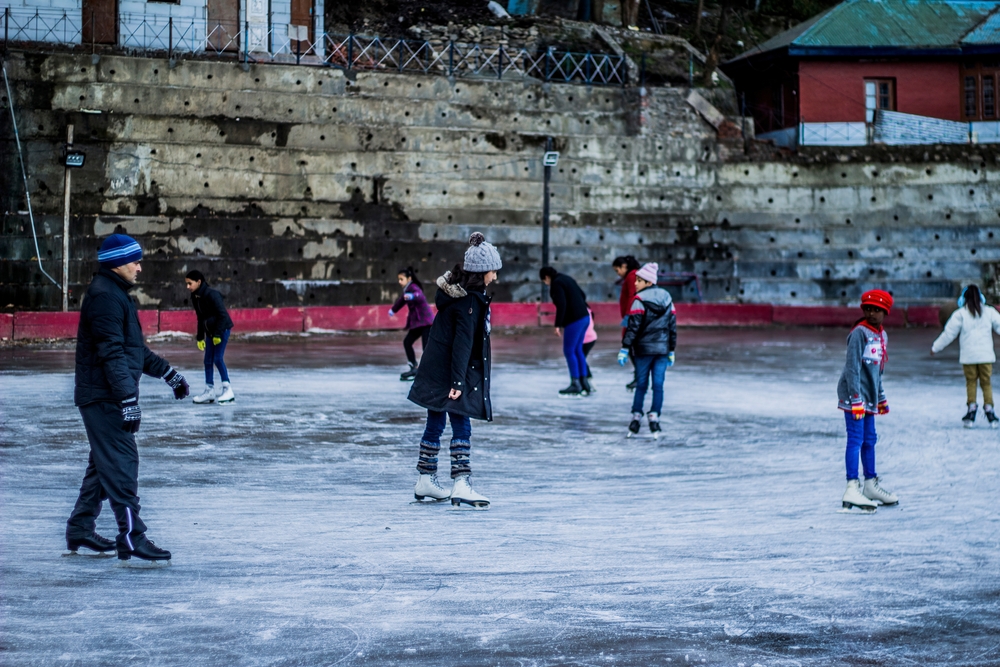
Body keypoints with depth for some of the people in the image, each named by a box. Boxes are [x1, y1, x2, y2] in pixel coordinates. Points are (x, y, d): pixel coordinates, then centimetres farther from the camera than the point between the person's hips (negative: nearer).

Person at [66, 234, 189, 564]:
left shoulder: (116, 294, 18)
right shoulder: (104, 297, -16)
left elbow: (134, 348, 27)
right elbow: (112, 354, -24)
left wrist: (167, 372, 26)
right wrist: (128, 399, -28)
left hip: (106, 398, 11)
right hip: (103, 397, -11)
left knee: (104, 462, 16)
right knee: (122, 462, -12)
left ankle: (80, 530, 24)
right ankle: (131, 537, -13)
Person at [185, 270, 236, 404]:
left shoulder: (211, 294, -21)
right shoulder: (194, 297, 4)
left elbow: (222, 314, -21)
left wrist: (217, 334, -20)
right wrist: (200, 337, 14)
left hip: (222, 329, -8)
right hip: (210, 332, 8)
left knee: (218, 358, -11)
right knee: (208, 361, 6)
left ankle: (228, 390, -5)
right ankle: (209, 391, 12)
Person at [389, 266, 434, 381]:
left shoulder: (413, 287, -16)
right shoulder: (407, 290, 12)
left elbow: (420, 296, -40)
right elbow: (402, 300, 33)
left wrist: (412, 296, -63)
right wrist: (393, 310, 51)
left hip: (425, 321, -10)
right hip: (416, 322, 10)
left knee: (426, 346, -18)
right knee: (407, 342, 15)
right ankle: (414, 368, 22)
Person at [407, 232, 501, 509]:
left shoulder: (458, 291, 11)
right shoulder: (469, 300, -19)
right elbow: (463, 343, -23)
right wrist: (458, 382, -24)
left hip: (436, 371, 10)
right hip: (448, 372, -10)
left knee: (435, 425, 16)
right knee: (461, 427, -10)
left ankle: (426, 481, 26)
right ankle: (461, 486, -15)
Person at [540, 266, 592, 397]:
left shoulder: (556, 284, -12)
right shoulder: (566, 279, 15)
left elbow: (561, 305, -21)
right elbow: (582, 295, 23)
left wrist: (558, 325, -17)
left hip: (574, 320, -9)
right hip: (584, 317, 9)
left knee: (569, 351, -3)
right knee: (578, 350, 15)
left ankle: (575, 385, -2)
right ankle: (584, 384, 17)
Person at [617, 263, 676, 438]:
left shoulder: (639, 300, -10)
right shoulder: (667, 298, 9)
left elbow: (633, 326, -15)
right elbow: (673, 325, 12)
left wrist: (625, 348, -13)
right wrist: (671, 350, 17)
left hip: (644, 349, -4)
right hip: (663, 349, 4)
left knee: (641, 385, 5)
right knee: (658, 385, 3)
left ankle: (636, 417, 5)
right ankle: (654, 418, -1)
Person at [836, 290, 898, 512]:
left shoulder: (882, 335, 13)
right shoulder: (859, 333, -13)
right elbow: (852, 367, -18)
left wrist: (881, 397, 24)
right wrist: (856, 398, -22)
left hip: (869, 397, 9)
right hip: (854, 396, -9)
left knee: (870, 440, 16)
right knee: (856, 439, -12)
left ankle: (871, 485, 28)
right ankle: (852, 490, -14)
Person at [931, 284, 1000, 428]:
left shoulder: (960, 314, -1)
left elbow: (948, 333, 1)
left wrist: (935, 348, 12)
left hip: (968, 355, -1)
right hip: (986, 355, 1)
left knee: (971, 382, 8)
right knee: (986, 383, 6)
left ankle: (972, 409, 1)